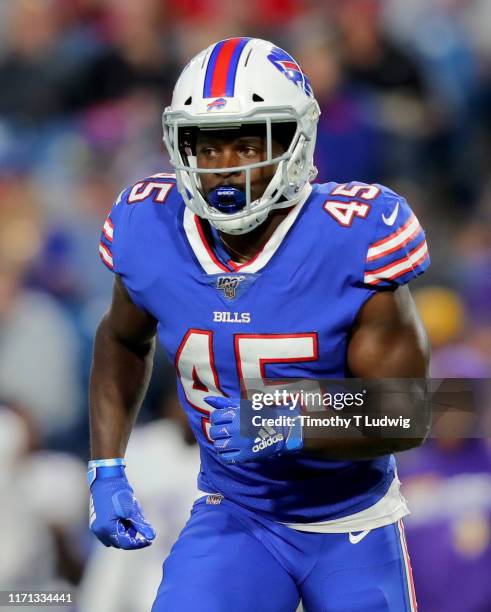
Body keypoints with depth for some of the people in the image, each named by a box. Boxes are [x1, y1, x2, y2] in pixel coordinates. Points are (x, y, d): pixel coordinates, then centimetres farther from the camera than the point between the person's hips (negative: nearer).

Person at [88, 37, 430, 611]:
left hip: (352, 530, -1)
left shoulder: (352, 242, -23)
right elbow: (123, 339, 12)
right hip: (232, 517, 2)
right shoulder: (153, 236, -12)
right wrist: (106, 469, 3)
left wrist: (287, 430, -35)